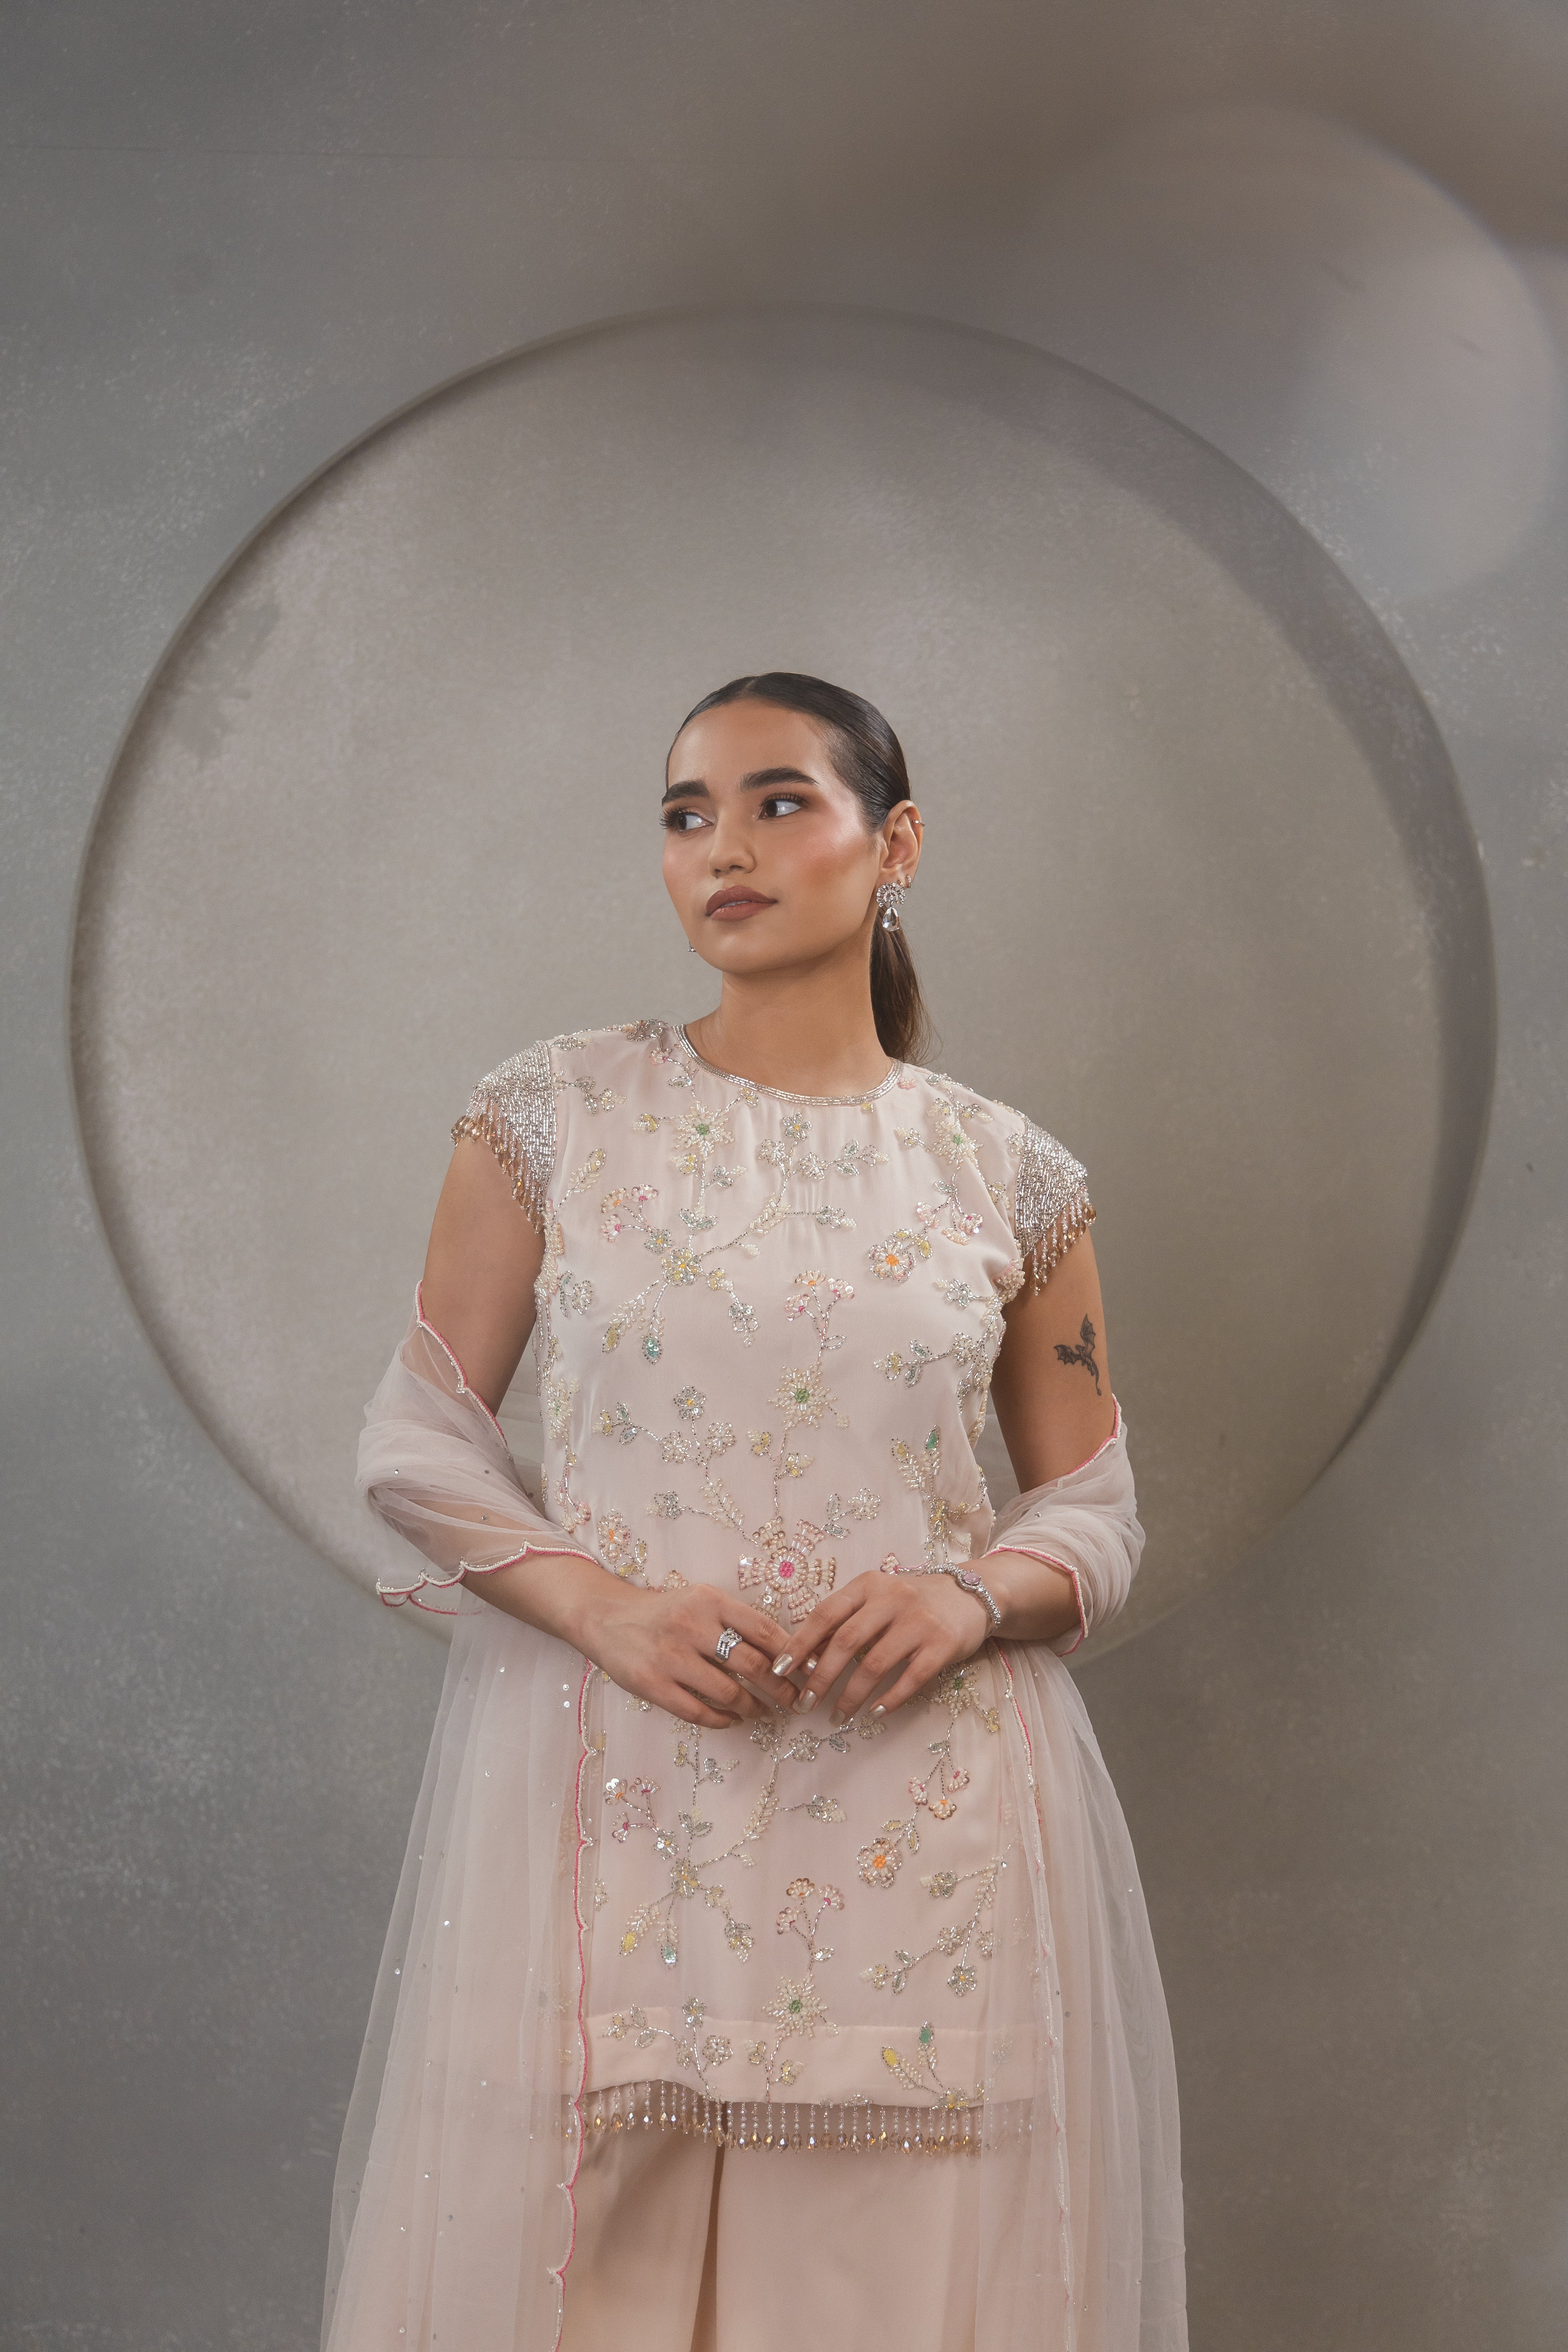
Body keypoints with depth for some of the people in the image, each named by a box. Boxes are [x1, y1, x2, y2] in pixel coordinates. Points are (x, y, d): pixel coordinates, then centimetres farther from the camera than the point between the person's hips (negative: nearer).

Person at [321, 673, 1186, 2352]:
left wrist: (972, 1598, -10)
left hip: (924, 1822, 1)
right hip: (611, 1801, -1)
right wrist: (604, 1604, -13)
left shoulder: (1007, 1176, 6)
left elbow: (1096, 1511, 11)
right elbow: (417, 1442, 4)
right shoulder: (556, 1116, 4)